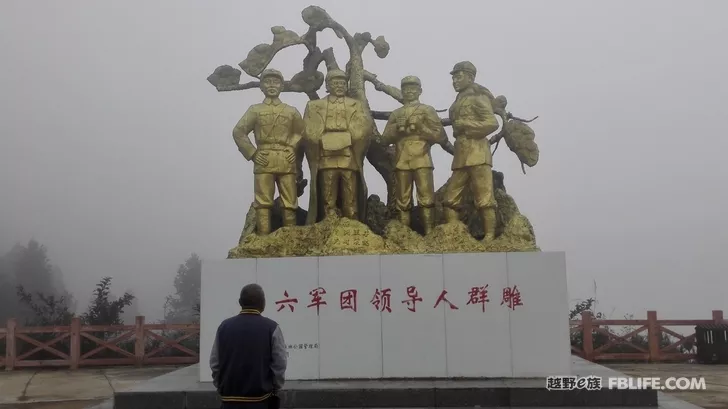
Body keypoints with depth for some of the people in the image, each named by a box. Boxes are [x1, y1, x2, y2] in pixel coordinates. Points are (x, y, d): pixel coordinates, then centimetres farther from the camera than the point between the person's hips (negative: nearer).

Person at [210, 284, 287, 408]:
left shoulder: (224, 326, 2)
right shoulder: (271, 327, -7)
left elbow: (214, 363, 5)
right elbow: (279, 364, -7)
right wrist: (275, 389, 8)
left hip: (230, 398, 3)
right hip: (260, 398, -3)